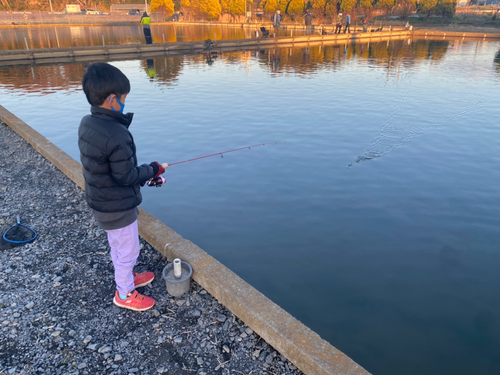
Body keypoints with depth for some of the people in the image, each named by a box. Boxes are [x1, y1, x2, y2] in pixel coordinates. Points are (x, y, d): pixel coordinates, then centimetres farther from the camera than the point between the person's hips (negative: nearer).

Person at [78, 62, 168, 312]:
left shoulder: (86, 124, -4)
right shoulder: (117, 135, -31)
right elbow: (126, 176, -24)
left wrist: (145, 173, 5)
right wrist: (154, 169, -8)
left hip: (100, 203, 8)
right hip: (119, 208, -8)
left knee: (117, 246, 27)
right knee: (128, 251, 13)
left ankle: (126, 278, 48)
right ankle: (124, 294, 32)